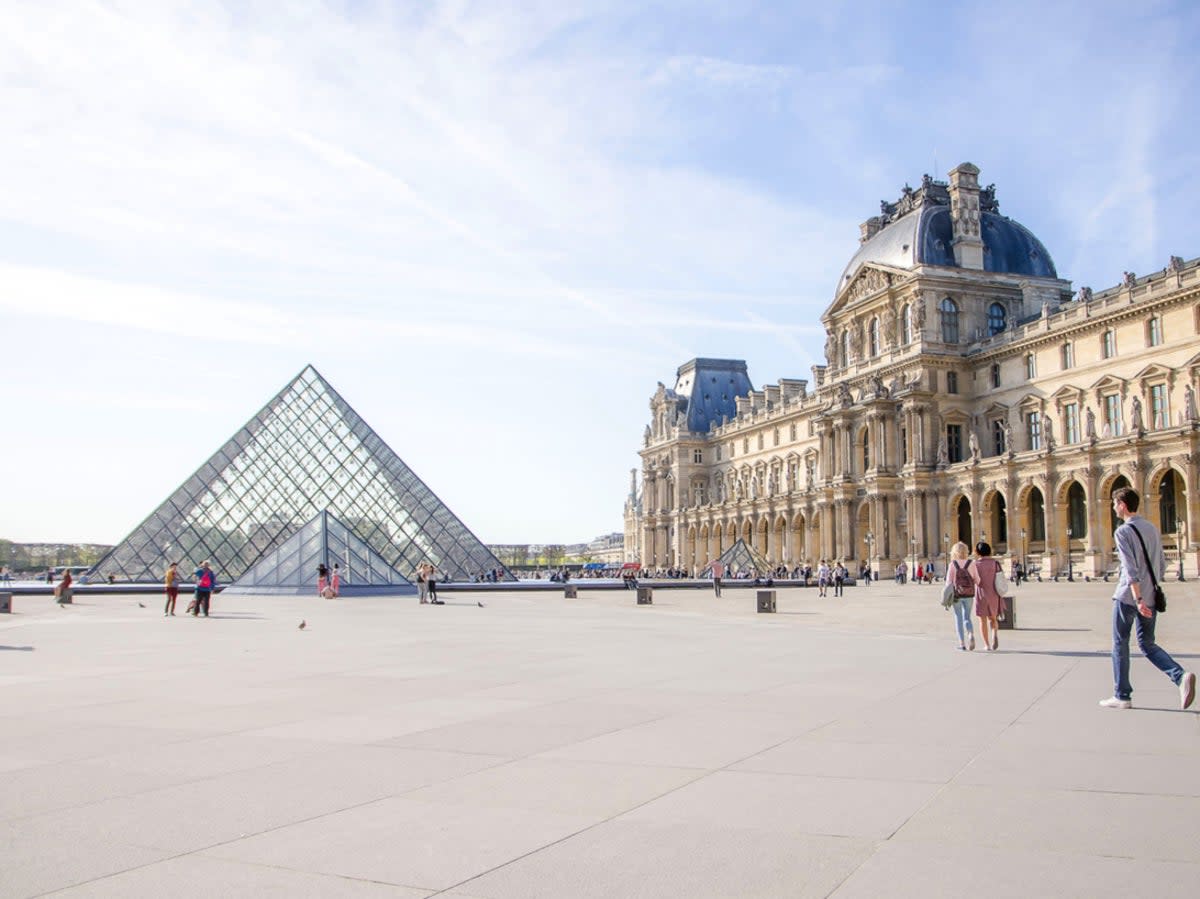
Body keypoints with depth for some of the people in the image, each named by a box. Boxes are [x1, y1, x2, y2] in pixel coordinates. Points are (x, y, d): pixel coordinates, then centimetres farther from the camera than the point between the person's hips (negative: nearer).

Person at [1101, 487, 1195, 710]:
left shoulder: (1123, 532, -12)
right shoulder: (1153, 529, 12)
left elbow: (1131, 568, -20)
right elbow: (1162, 564, 15)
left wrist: (1138, 599, -23)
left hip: (1128, 597, -7)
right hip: (1150, 597, 7)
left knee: (1120, 644, 5)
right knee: (1147, 644, 14)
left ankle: (1122, 696, 10)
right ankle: (1181, 676, -8)